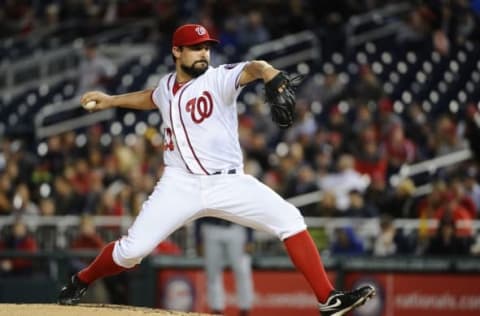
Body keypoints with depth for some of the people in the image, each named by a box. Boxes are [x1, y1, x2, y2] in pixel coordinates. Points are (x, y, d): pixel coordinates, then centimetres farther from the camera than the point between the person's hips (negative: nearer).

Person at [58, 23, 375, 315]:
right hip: (180, 185, 2)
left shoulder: (219, 78, -6)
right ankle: (81, 281, 23)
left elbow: (250, 69, -30)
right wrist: (111, 100, 33)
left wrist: (267, 72, -52)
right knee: (132, 249, -7)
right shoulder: (167, 85, 9)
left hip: (228, 183, -2)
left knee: (289, 219, -20)